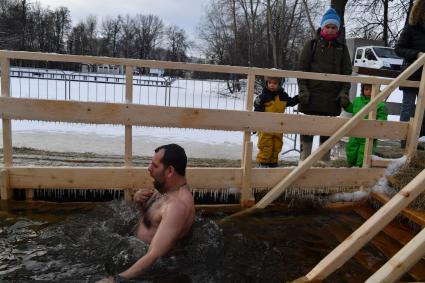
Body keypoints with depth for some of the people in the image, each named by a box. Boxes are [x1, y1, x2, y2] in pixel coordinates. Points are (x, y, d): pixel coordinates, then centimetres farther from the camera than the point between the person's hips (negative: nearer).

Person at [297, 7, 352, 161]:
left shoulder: (342, 48, 11)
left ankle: (325, 161, 19)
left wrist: (344, 92, -2)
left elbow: (347, 72, 10)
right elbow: (302, 69, 1)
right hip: (312, 95, -2)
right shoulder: (312, 45, 4)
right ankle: (304, 160, 9)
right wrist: (303, 89, -9)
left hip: (332, 97, 2)